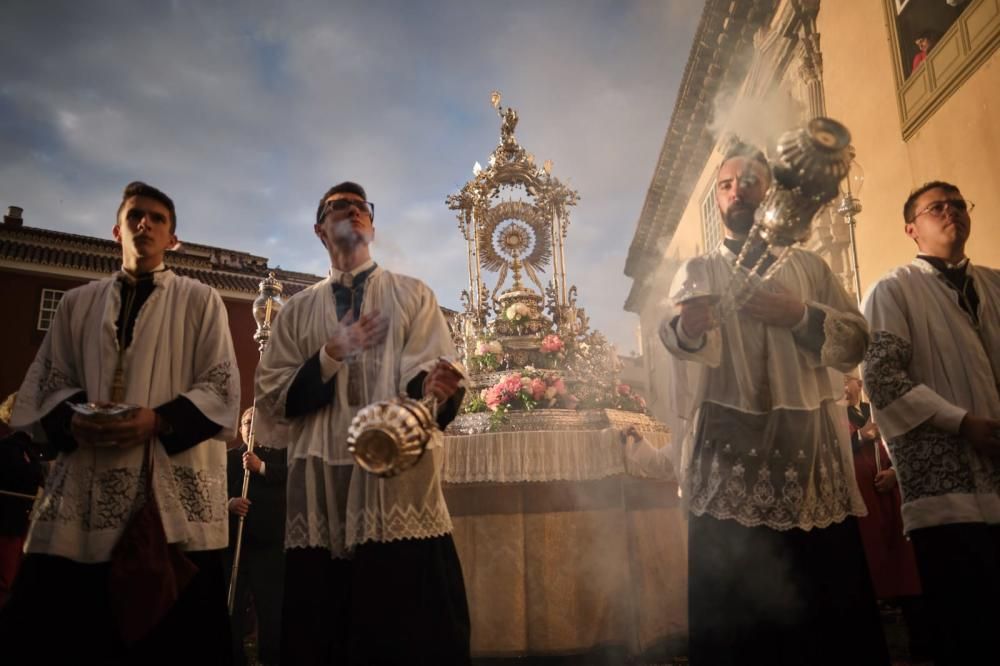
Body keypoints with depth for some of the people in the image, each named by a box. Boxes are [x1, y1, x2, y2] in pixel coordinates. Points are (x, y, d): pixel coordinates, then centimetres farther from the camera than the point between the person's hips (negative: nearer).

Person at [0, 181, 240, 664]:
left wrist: (160, 420, -14)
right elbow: (45, 383, 15)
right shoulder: (78, 303, 19)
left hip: (174, 490, -2)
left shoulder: (200, 302, 10)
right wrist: (72, 419, -7)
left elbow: (223, 390, 2)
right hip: (84, 487, 3)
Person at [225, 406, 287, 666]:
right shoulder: (228, 457, 14)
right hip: (234, 539, 1)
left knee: (272, 604, 0)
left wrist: (261, 467, -14)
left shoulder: (278, 455, 13)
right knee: (233, 604, 5)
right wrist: (229, 502, -17)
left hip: (269, 540, -1)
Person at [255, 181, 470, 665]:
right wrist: (331, 357, -7)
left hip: (400, 481, -2)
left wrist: (434, 390, -25)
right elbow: (270, 400, 8)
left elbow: (437, 373, -2)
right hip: (322, 493, 2)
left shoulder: (412, 294, 12)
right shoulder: (297, 311, 17)